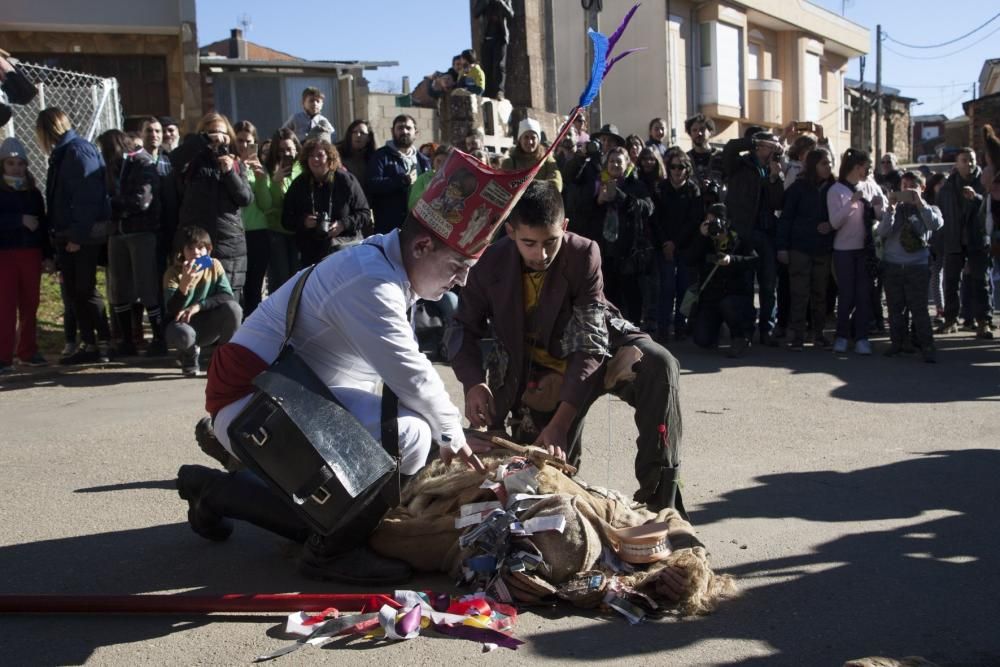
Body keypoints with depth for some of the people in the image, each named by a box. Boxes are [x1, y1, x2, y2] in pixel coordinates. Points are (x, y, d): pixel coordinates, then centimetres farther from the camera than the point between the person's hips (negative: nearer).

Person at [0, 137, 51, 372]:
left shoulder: (33, 192, 12)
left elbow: (43, 225, 12)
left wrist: (47, 255, 9)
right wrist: (20, 220, -20)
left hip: (31, 254, 4)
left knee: (30, 305, 7)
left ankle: (28, 351, 16)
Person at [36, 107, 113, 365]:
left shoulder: (79, 150, -10)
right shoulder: (62, 153, 18)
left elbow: (88, 197, -18)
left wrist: (78, 235, -20)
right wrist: (60, 235, 14)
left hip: (84, 236, -9)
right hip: (68, 235, 9)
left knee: (85, 290, -7)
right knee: (75, 291, 8)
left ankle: (103, 344, -1)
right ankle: (88, 345, 13)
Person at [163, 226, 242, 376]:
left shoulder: (214, 266, -7)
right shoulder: (173, 273, -15)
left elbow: (229, 296, -16)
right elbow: (172, 311, -26)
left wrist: (199, 306, -28)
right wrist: (184, 284, -42)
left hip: (210, 326, 2)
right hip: (185, 324, -2)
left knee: (233, 308, -28)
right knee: (181, 335, -39)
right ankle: (189, 355, 3)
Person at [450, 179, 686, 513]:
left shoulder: (584, 254, -25)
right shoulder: (492, 262, -18)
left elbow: (589, 344, -29)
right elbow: (465, 328, -6)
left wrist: (561, 421, -37)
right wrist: (473, 383, -28)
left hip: (593, 353, -1)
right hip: (536, 372, 2)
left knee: (659, 365, -31)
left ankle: (658, 499, -24)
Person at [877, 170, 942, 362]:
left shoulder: (929, 209, 7)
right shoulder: (893, 209, 10)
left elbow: (936, 224, -15)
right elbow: (882, 232, -5)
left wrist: (920, 203, -17)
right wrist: (891, 208, -14)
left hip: (918, 266, -2)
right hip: (892, 265, 2)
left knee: (919, 307, -6)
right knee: (895, 307, 7)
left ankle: (927, 346, -1)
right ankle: (896, 342, 17)